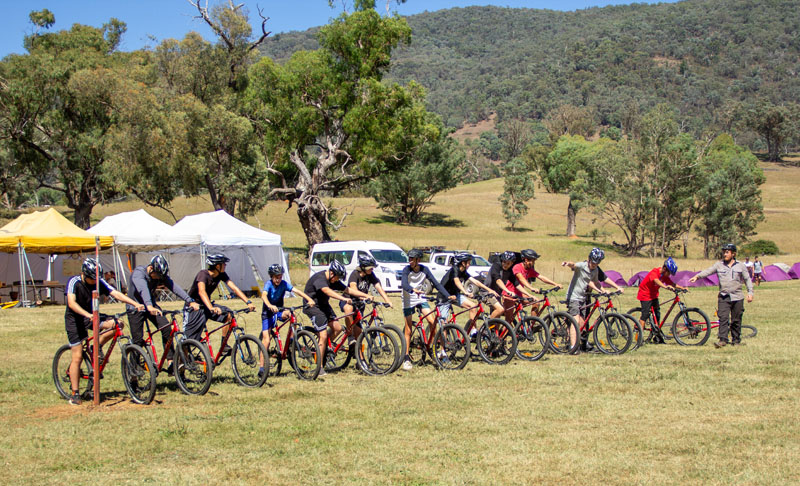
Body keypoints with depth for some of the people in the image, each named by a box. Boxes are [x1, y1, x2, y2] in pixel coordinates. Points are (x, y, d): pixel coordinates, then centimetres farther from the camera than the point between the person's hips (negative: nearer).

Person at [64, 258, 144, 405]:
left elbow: (116, 294, -15)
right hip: (75, 320, -5)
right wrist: (87, 314, -48)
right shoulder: (74, 282, -20)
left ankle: (97, 347, 1)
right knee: (77, 357, -8)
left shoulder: (99, 282, -8)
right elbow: (71, 303, -33)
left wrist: (136, 304, -29)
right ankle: (75, 393, 2)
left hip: (92, 316, 5)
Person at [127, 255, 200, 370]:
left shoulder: (160, 275, -10)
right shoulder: (138, 273, -26)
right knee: (138, 340, -6)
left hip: (151, 306, 5)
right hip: (135, 307, -4)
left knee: (166, 329, -15)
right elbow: (143, 289, -43)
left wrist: (190, 301, -33)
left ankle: (170, 360, -11)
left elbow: (174, 287, -20)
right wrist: (149, 307, -60)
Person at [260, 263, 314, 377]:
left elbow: (296, 290, -21)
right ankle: (262, 366, -4)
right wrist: (270, 306, -58)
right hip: (268, 314, -3)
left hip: (279, 312, 3)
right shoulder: (268, 284, -19)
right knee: (266, 340, -12)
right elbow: (264, 296, -37)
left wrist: (309, 299, -37)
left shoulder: (283, 284, -9)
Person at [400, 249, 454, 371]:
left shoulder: (424, 270, -7)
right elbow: (404, 284, -33)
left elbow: (436, 283, -8)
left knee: (432, 321, -14)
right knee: (408, 330, -5)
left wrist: (448, 295, -17)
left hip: (421, 299, 3)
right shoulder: (407, 269, -17)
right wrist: (413, 290, -53)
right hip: (408, 301, -3)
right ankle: (406, 359, 1)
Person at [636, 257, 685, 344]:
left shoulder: (664, 275, 0)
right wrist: (666, 287, -62)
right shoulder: (654, 272, -25)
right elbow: (656, 281, -45)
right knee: (645, 314, -13)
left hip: (654, 295, 8)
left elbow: (672, 284, -1)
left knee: (657, 314, 5)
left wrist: (682, 288, -17)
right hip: (645, 294, -8)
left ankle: (657, 336, 10)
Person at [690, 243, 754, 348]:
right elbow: (708, 271, -4)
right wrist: (697, 276, -20)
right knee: (723, 318, -12)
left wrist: (750, 292, 1)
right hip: (723, 297, 0)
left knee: (736, 320, 7)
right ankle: (723, 340, -13)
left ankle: (736, 340, 18)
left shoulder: (740, 266, 5)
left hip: (737, 297, 0)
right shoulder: (719, 265, 4)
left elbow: (747, 279, 9)